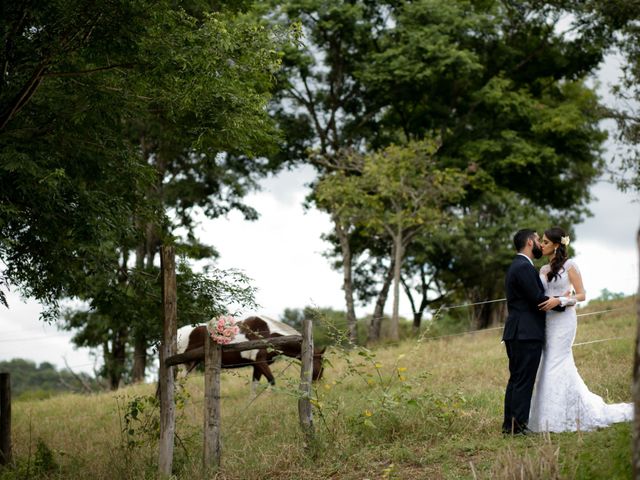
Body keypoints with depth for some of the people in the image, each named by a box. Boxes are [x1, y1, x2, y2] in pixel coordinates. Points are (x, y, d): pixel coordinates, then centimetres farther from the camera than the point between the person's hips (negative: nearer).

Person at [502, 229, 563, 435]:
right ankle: (518, 425, -7)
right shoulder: (524, 267, -14)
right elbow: (537, 299, -17)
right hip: (527, 333, -10)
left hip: (517, 333, 10)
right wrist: (563, 301, -4)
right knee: (524, 380, -8)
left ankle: (509, 424, 16)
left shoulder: (518, 266, 20)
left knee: (516, 379, 13)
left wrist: (554, 300, 7)